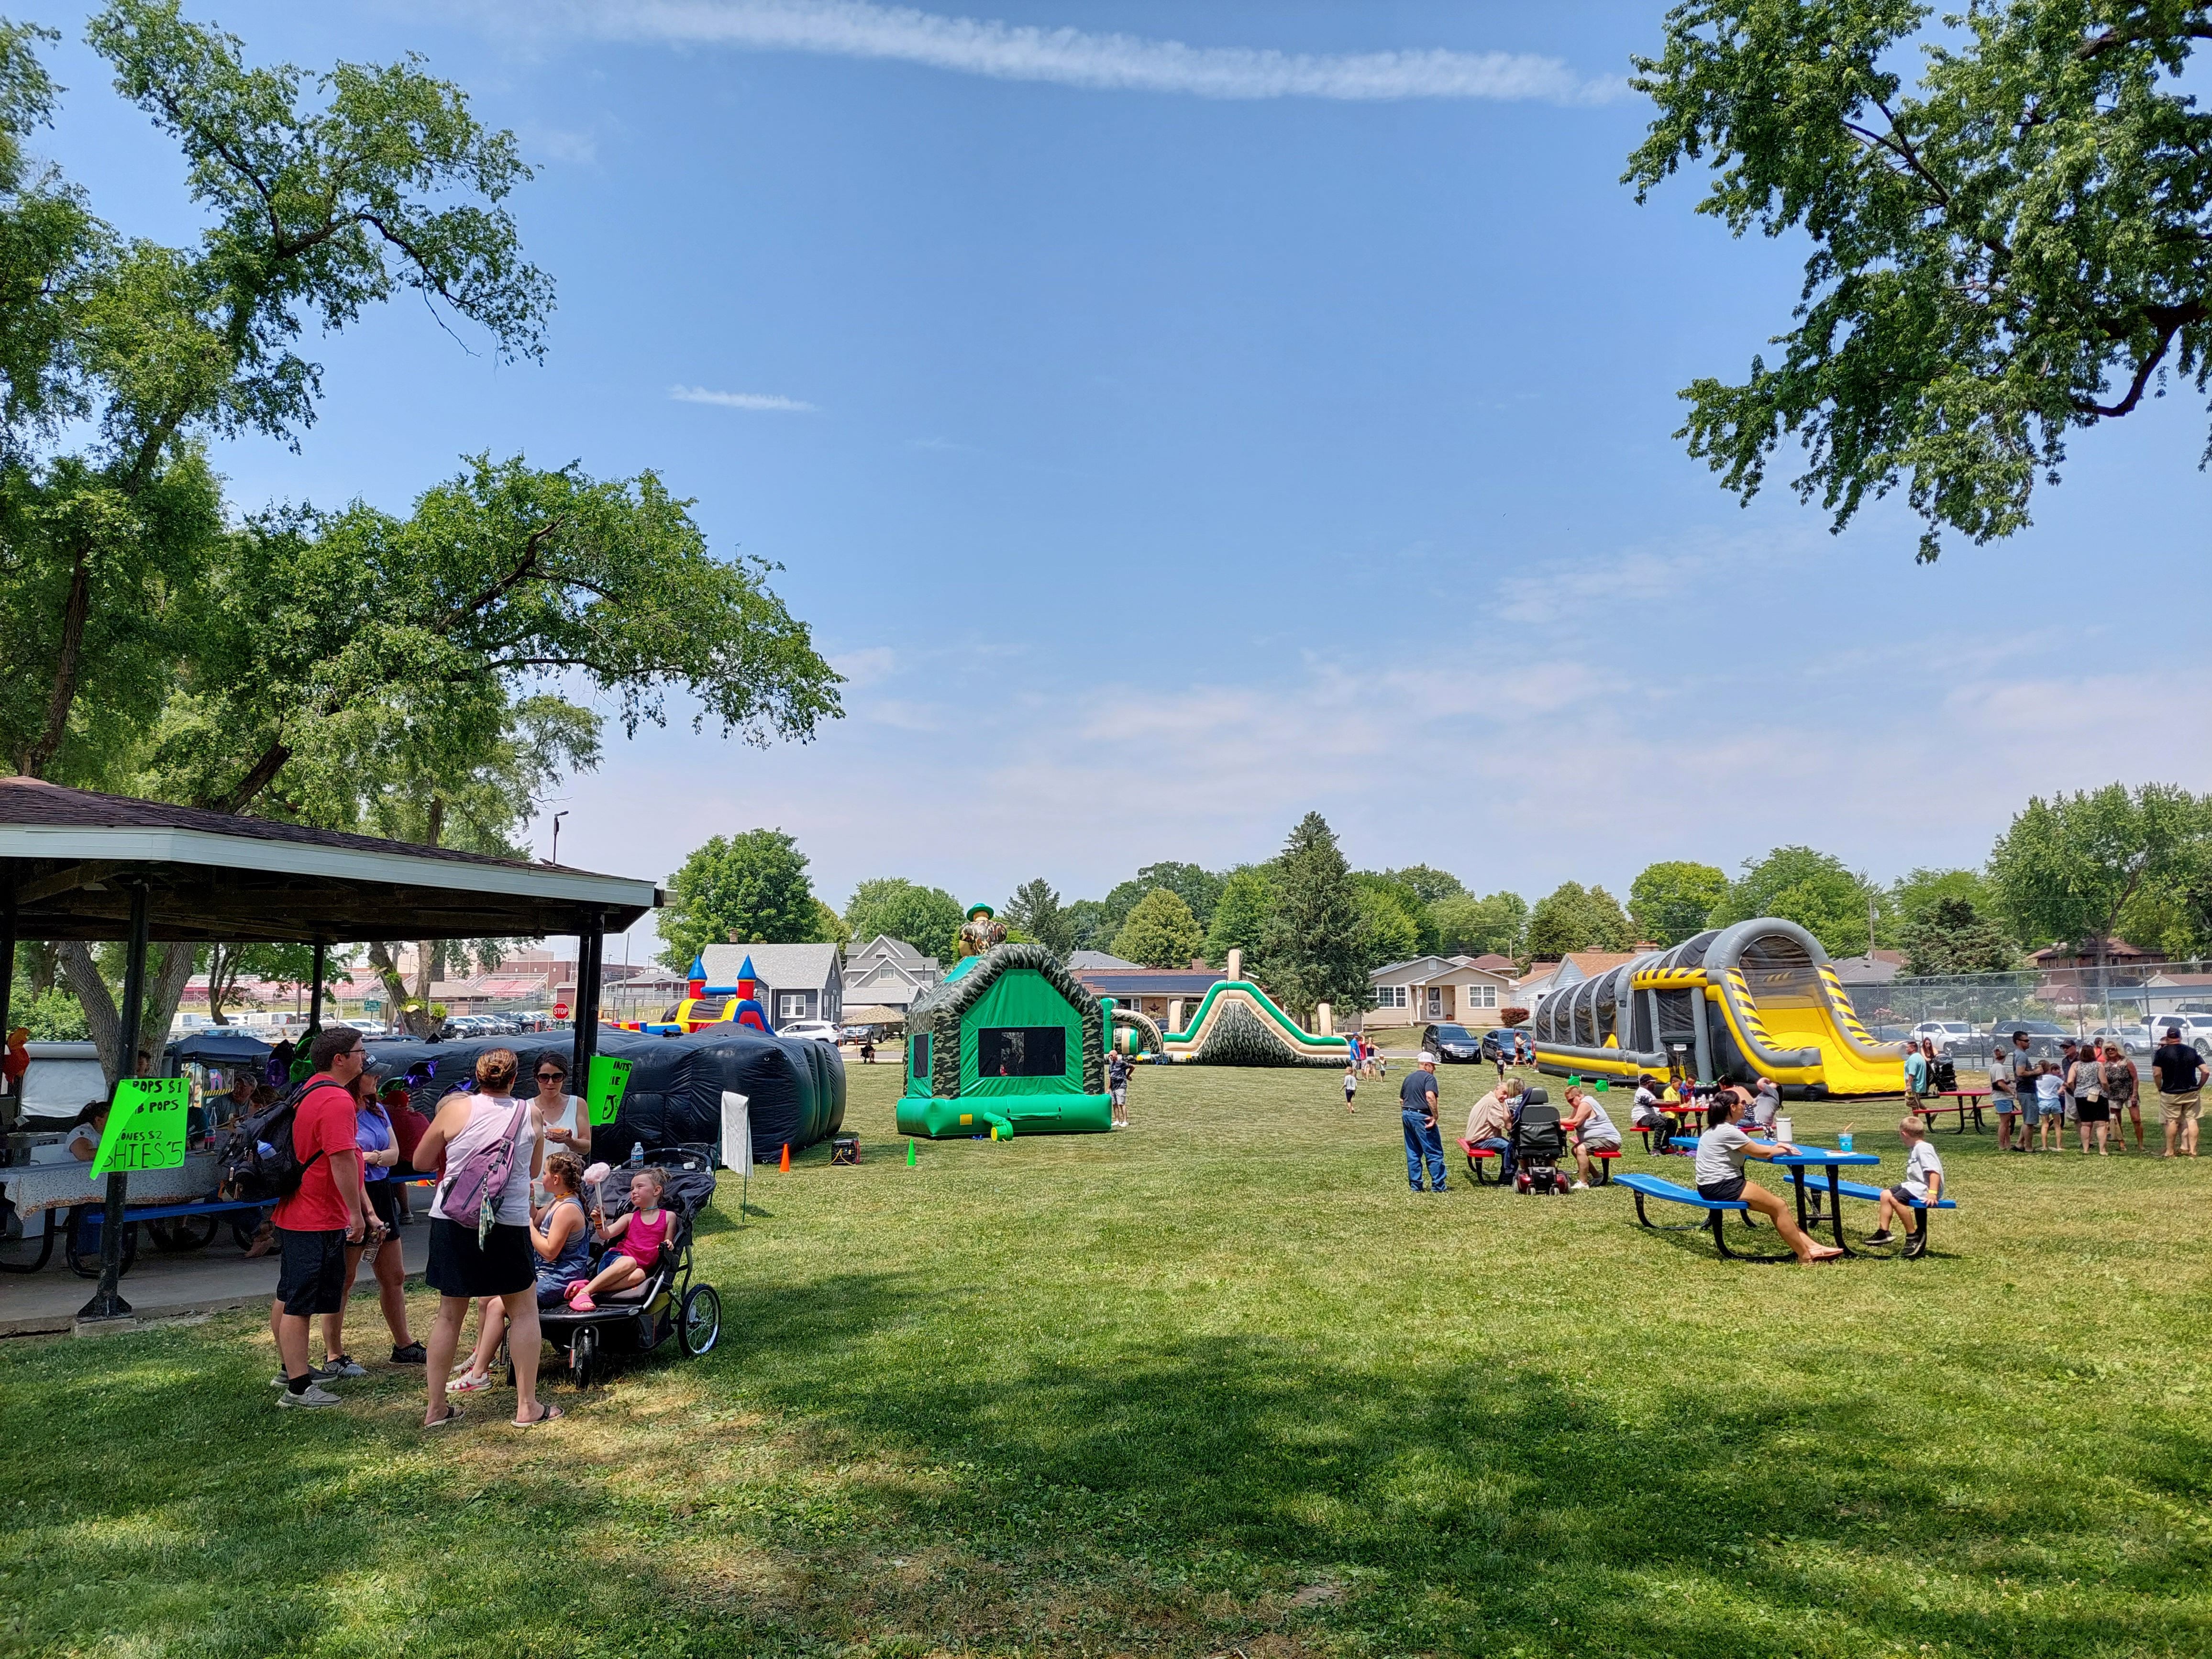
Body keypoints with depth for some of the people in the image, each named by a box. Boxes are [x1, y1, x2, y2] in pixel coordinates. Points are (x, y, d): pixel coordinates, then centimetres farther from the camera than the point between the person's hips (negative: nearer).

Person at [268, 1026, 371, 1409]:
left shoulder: (309, 1093, 13)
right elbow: (343, 1161, -25)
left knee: (288, 1298, 19)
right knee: (301, 1304, -4)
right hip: (320, 1220, -11)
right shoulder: (337, 1100, -21)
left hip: (292, 1214, 11)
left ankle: (292, 1368, 33)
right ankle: (299, 1388, 2)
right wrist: (356, 1213, -19)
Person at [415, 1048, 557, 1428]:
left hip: (452, 1222, 1)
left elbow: (421, 1160, 7)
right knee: (523, 1311, 11)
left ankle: (436, 1408, 20)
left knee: (450, 1314, 14)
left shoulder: (456, 1108, -3)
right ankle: (527, 1406, 12)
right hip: (508, 1225, -1)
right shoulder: (530, 1115, 1)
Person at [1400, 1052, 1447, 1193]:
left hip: (1407, 1115, 8)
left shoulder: (1409, 1078, 17)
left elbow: (1401, 1100, 21)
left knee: (1413, 1154, 11)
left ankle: (1415, 1185, 13)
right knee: (1434, 1153, -1)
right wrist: (1435, 1116, -20)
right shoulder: (1429, 1078, -8)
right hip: (1422, 1117, -8)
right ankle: (1438, 1186, -1)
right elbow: (1430, 1096, -25)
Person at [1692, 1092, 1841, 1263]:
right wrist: (1782, 1151, 8)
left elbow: (1751, 1147, 21)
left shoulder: (1716, 1130, 14)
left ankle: (1811, 1246, 5)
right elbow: (1760, 1153, -9)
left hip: (1714, 1186, 10)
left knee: (1776, 1207, 9)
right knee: (1779, 1207, -7)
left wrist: (1774, 1147, 9)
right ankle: (1805, 1256, 0)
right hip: (1720, 1186, -10)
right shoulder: (1727, 1131, -17)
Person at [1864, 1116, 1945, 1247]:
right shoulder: (1915, 1149, 18)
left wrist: (1932, 1193, -33)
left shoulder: (1923, 1148, -16)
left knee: (1896, 1199, -26)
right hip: (1914, 1184, 11)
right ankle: (1883, 1231, 2)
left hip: (1924, 1187, -11)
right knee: (1885, 1195, 4)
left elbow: (1934, 1171, -26)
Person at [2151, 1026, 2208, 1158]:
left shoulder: (2161, 1052, -7)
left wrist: (2160, 1088, 1)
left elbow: (2157, 1073, -13)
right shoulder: (2192, 1051, 3)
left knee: (2172, 1121, 3)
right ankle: (2192, 1151, 8)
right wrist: (2199, 1087, 11)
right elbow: (2205, 1072, 0)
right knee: (2191, 1120, 8)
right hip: (2192, 1092, 3)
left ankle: (2170, 1152, 10)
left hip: (2170, 1093, -3)